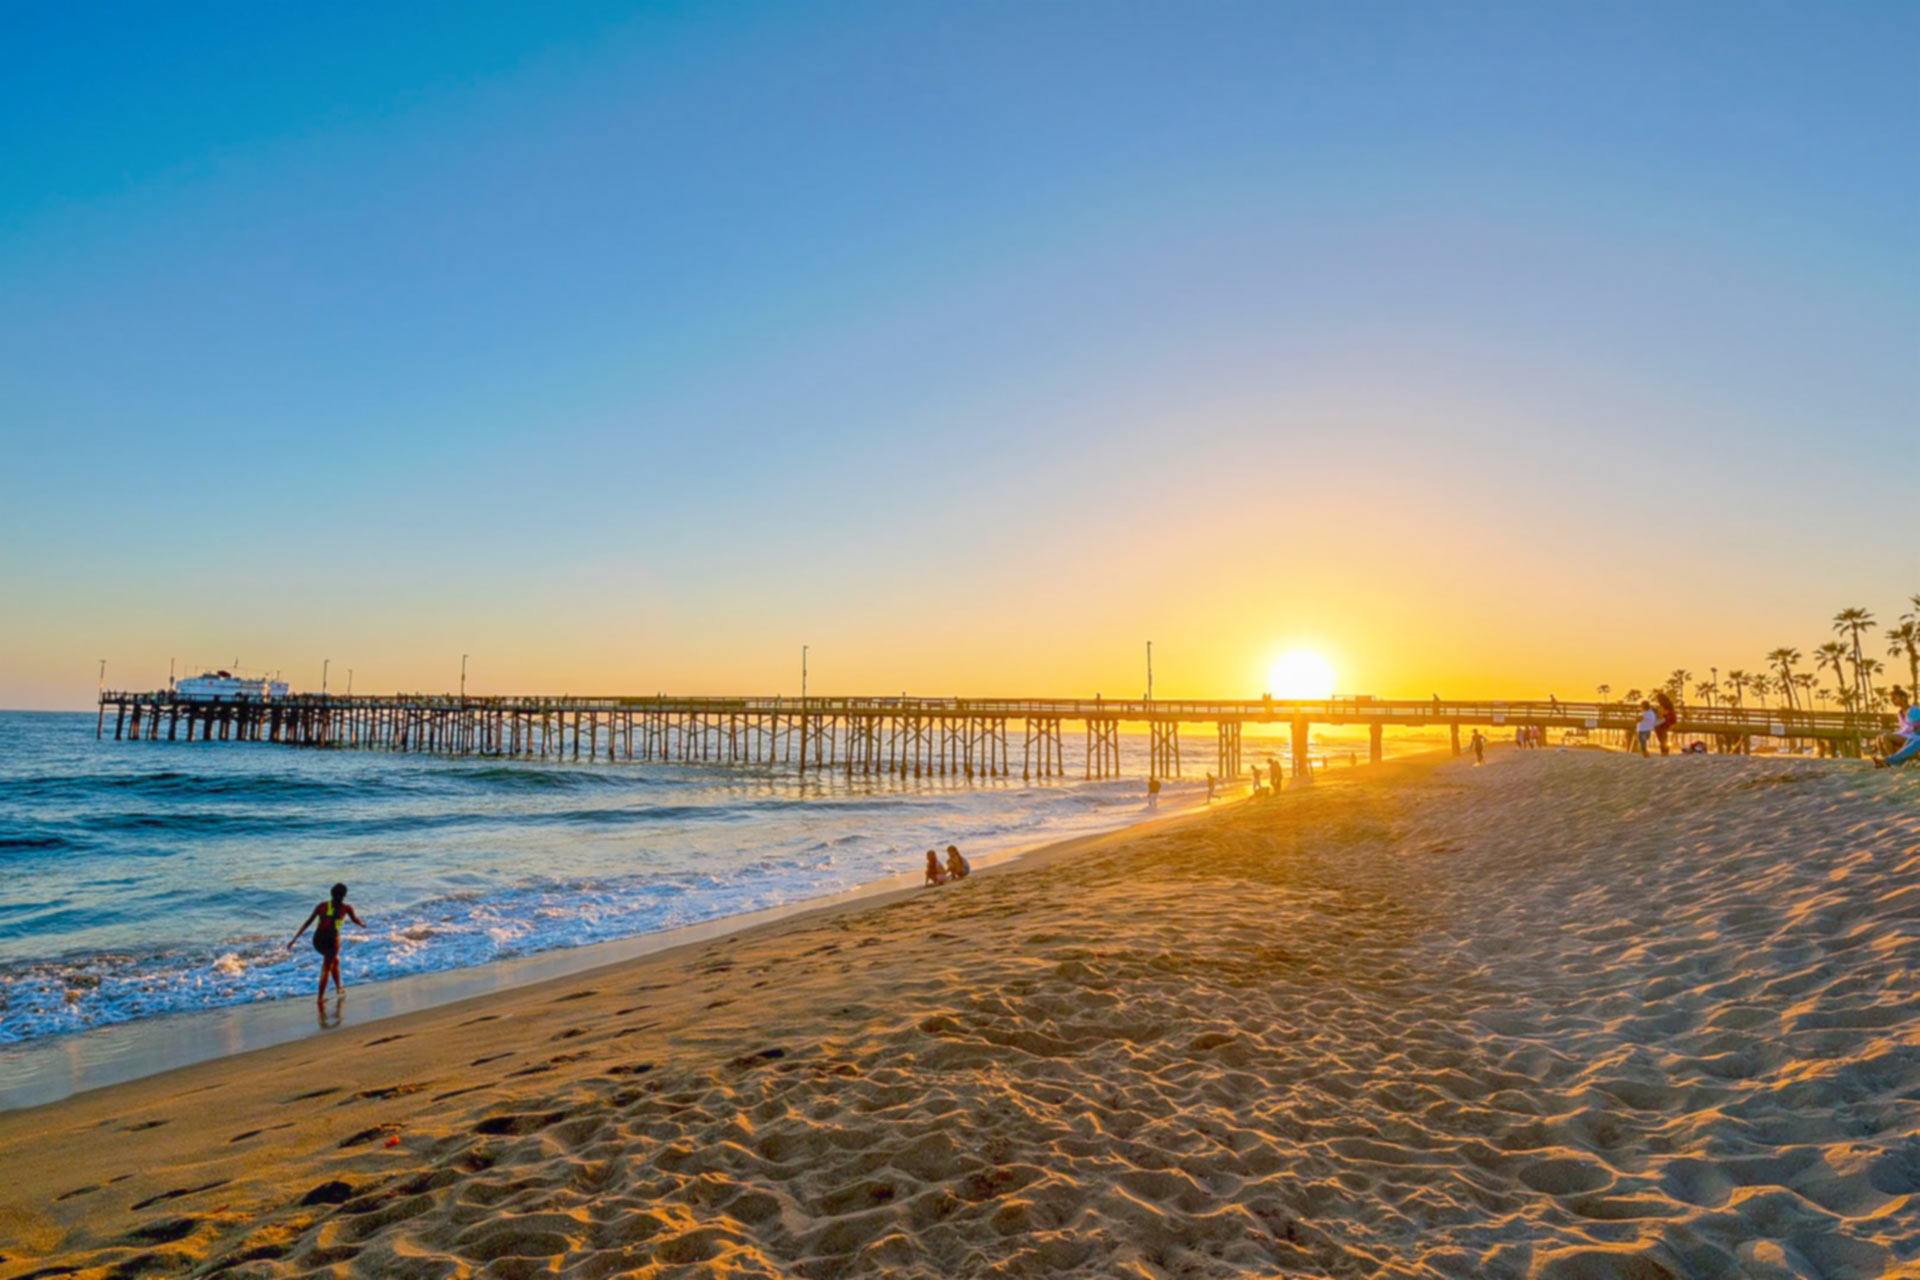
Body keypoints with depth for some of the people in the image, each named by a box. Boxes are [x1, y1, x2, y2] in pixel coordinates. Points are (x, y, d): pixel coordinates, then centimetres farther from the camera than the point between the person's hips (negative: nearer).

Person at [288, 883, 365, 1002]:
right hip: (331, 940, -4)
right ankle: (320, 996, 12)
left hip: (317, 940, 4)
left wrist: (294, 939, 7)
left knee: (335, 959, 29)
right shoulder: (346, 908, 0)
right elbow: (355, 920, 19)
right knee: (326, 969, 14)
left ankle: (338, 988, 33)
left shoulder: (322, 906, 6)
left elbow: (307, 922, 3)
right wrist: (362, 924, 41)